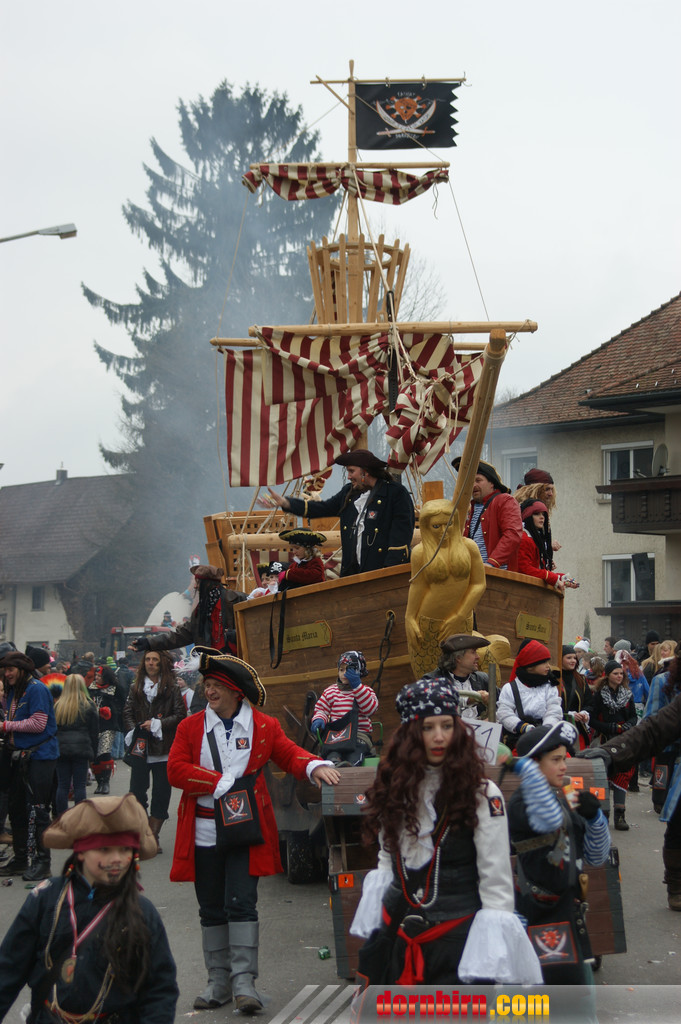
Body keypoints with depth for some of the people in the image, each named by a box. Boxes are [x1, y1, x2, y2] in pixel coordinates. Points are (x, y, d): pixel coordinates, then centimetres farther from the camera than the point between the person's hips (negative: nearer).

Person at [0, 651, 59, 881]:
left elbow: (39, 723, -19)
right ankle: (19, 859, 22)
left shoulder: (36, 689, -12)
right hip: (19, 756, 9)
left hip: (39, 756, -9)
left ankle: (43, 862, 0)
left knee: (38, 810, -6)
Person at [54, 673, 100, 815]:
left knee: (62, 786, 7)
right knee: (79, 786, 2)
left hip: (61, 749, 2)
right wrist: (93, 753, 10)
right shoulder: (89, 706, -1)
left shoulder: (58, 706, 2)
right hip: (81, 749, -1)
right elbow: (94, 733, 2)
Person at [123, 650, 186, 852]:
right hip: (140, 748, 2)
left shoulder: (172, 689, 2)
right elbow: (127, 713, 10)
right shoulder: (136, 688, 11)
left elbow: (180, 714, -4)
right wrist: (134, 730, -7)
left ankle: (153, 836, 8)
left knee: (161, 793, 1)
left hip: (163, 749, -2)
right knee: (137, 791, -1)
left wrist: (157, 725, -12)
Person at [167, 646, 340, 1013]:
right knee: (211, 909, 9)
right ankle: (219, 980, 19)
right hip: (204, 831, 2)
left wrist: (314, 766, -16)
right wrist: (223, 783, -12)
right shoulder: (191, 727, 5)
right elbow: (176, 770, -4)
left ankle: (244, 981, -8)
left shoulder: (264, 727, 4)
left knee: (241, 903, -10)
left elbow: (289, 754, 6)